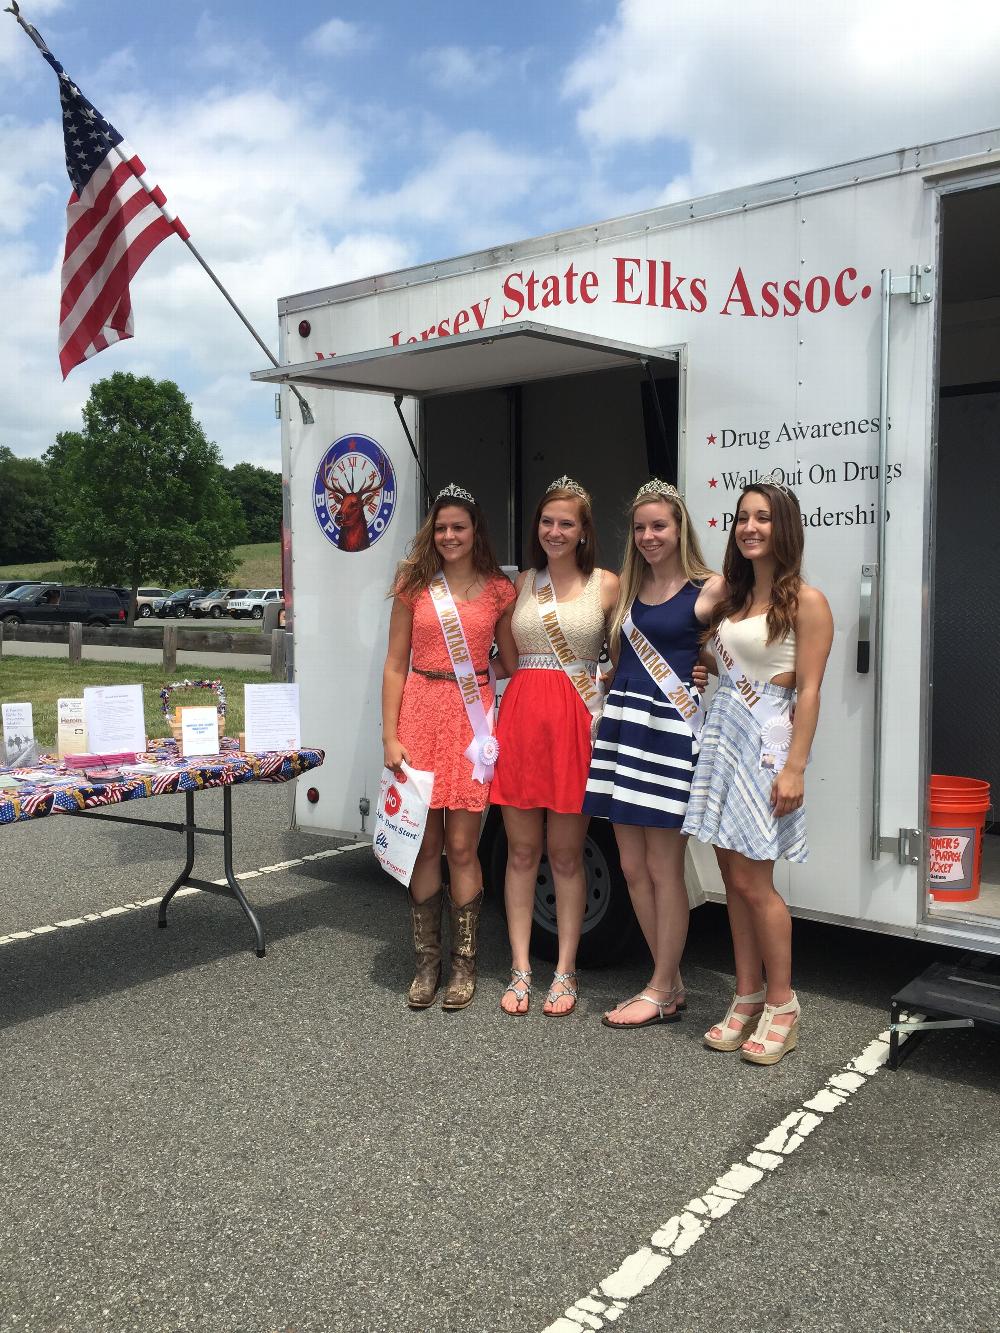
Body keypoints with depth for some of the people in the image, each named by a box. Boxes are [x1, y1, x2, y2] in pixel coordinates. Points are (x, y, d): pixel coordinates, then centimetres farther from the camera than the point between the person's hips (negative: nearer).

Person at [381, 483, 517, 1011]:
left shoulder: (498, 591, 6)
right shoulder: (415, 586, 6)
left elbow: (512, 664, 10)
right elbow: (395, 665, 4)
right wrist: (390, 738, -2)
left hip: (473, 719, 0)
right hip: (421, 713, 1)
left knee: (462, 846, 1)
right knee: (426, 845, 5)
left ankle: (464, 963, 15)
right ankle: (427, 962, 17)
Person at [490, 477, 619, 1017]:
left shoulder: (606, 585, 2)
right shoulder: (522, 583, 12)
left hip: (576, 722, -3)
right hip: (520, 717, 3)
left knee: (566, 855, 5)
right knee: (521, 851, 7)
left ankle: (565, 972, 18)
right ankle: (520, 970, 17)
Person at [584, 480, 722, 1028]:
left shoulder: (709, 589, -4)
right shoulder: (629, 589, 14)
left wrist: (711, 677, -12)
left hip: (672, 732, -6)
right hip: (624, 725, 6)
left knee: (663, 869, 2)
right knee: (632, 867, 10)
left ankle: (662, 993, 17)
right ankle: (670, 982, 24)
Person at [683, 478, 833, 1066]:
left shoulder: (805, 600, -7)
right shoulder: (733, 596, 14)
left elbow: (808, 691, -13)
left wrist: (795, 768, -17)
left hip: (767, 739, -7)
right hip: (722, 731, 7)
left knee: (752, 880, -4)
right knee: (733, 873, 9)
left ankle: (781, 1005, 13)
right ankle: (747, 999, 21)